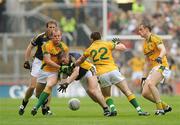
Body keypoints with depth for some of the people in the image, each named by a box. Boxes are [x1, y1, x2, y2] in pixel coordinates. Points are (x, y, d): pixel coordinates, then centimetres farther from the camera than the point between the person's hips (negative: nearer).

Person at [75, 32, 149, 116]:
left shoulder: (90, 49, 15)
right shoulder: (107, 44, 9)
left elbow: (79, 61, 27)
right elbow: (123, 48, 7)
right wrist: (117, 43, 27)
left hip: (102, 75, 1)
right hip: (113, 71, -1)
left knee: (106, 96, 19)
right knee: (127, 92, 1)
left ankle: (112, 108, -10)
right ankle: (139, 110, -10)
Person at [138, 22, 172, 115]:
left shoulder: (155, 39, -5)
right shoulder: (145, 44, 20)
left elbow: (163, 50, -23)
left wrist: (160, 57, -44)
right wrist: (144, 77, 20)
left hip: (161, 66, -9)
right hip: (153, 68, 9)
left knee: (150, 83, -32)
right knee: (145, 93, -2)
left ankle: (160, 109, -25)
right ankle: (165, 107, 12)